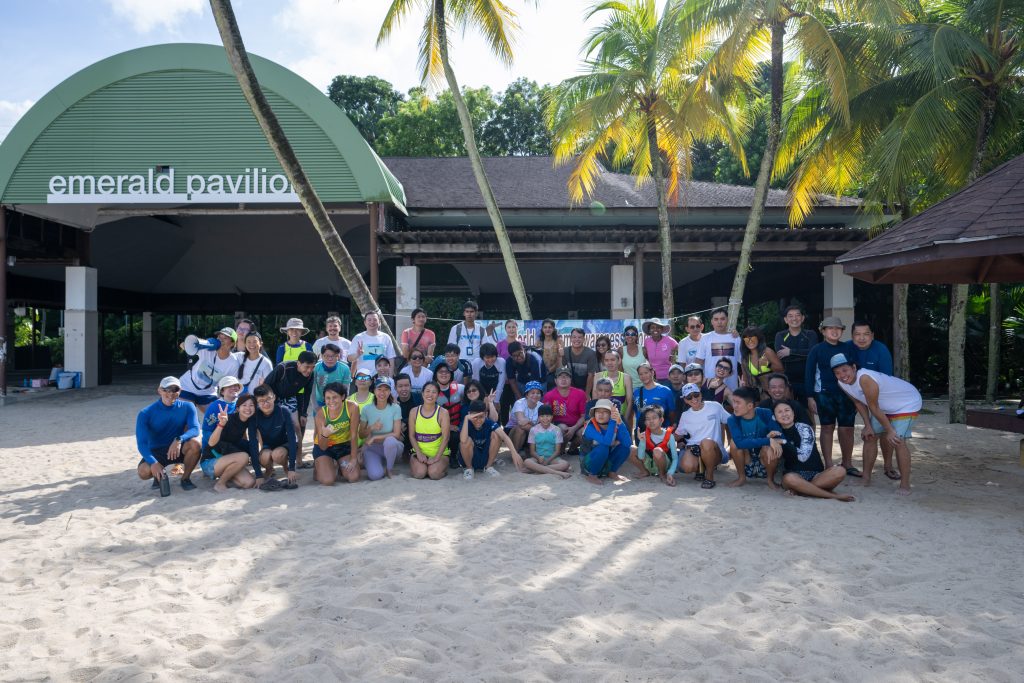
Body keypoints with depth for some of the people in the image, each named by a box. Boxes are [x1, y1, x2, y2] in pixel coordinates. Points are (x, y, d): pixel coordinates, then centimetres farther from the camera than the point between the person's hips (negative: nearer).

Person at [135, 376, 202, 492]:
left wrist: (179, 440, -43)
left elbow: (195, 430, -21)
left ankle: (185, 478, -6)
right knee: (144, 472, -31)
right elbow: (142, 443, -19)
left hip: (177, 449, 1)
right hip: (156, 451, -1)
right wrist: (153, 463, -36)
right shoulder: (146, 413, -13)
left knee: (195, 443, -31)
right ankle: (160, 475, 8)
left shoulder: (187, 407, -8)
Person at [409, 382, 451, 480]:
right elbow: (412, 435, 2)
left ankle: (443, 467, 7)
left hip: (439, 453, -1)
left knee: (434, 473, -27)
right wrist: (419, 453, -11)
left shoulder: (443, 413, -5)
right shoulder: (414, 411, 2)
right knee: (419, 473, -26)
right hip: (419, 452, 1)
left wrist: (436, 458, -16)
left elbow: (445, 438, -9)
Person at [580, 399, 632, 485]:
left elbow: (628, 443, -24)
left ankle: (612, 472, 4)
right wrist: (613, 421, -38)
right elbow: (607, 441, -39)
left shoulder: (615, 426, -7)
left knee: (624, 448, -16)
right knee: (603, 447, -32)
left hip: (606, 464, 5)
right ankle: (591, 475, -12)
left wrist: (620, 423, -34)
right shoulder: (590, 427, -22)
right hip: (588, 464, -5)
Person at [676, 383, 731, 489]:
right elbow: (678, 435, 17)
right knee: (687, 466, -33)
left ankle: (709, 476, -16)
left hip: (715, 451, -2)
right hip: (693, 449, 2)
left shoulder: (715, 407, 1)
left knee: (706, 442, -39)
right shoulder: (685, 416, 9)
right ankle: (701, 467, 7)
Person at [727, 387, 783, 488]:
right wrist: (768, 440, -40)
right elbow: (740, 442, -34)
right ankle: (741, 477, -5)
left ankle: (770, 479, -3)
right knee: (734, 443, -27)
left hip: (765, 461, 0)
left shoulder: (765, 414, -17)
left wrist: (772, 444, -44)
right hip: (746, 461, 1)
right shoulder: (733, 420, -18)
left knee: (768, 449, -33)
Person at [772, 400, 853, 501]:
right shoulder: (777, 432, 7)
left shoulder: (804, 428, -2)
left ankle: (801, 490, -22)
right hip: (794, 475, 0)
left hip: (815, 475, 0)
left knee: (839, 471, -27)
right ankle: (833, 496, -25)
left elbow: (803, 456, -14)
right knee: (789, 479, -38)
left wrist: (784, 442, -17)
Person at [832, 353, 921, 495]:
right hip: (884, 406, 9)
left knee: (898, 440, -20)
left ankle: (905, 485, -11)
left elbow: (874, 408, -30)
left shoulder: (864, 378, -39)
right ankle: (866, 478, 22)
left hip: (907, 403, -9)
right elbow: (859, 402, 2)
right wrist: (868, 426, -1)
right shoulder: (842, 384, -13)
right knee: (869, 436, 9)